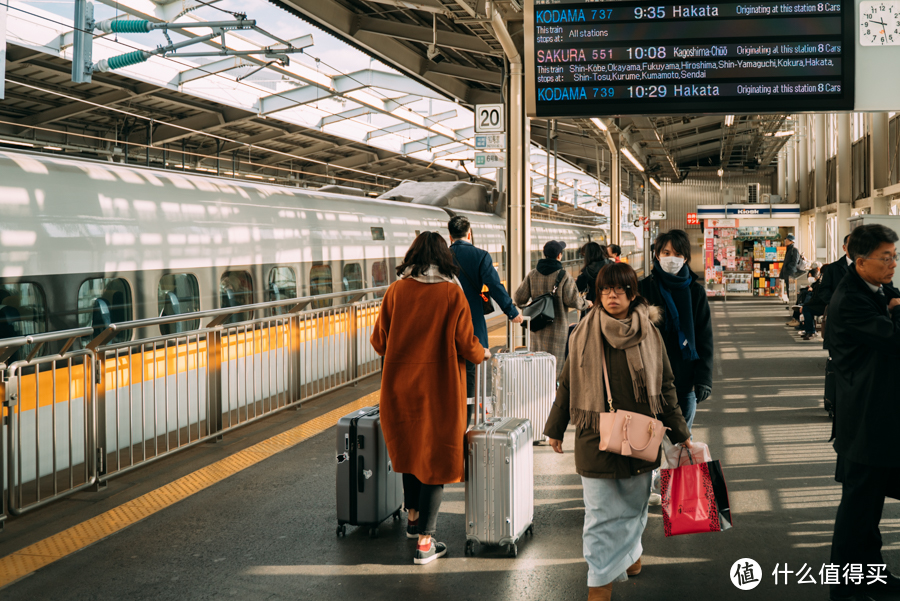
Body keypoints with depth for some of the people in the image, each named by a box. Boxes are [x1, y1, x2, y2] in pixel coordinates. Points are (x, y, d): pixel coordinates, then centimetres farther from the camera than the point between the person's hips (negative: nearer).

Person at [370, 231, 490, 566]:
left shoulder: (395, 291, -2)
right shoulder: (452, 294, -9)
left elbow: (379, 341, 3)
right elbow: (466, 346, -8)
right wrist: (482, 354, 15)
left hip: (400, 386, 3)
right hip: (439, 388, -3)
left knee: (409, 449, 25)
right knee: (435, 457, 4)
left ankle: (413, 517, 37)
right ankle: (424, 541, 2)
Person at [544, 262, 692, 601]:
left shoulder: (648, 335, 1)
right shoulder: (585, 334, -2)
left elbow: (665, 386, 7)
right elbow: (567, 383, 7)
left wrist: (680, 433, 9)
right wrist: (555, 429, 11)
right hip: (595, 437, -1)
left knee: (633, 503, 15)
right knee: (600, 512, -1)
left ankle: (629, 551, 42)